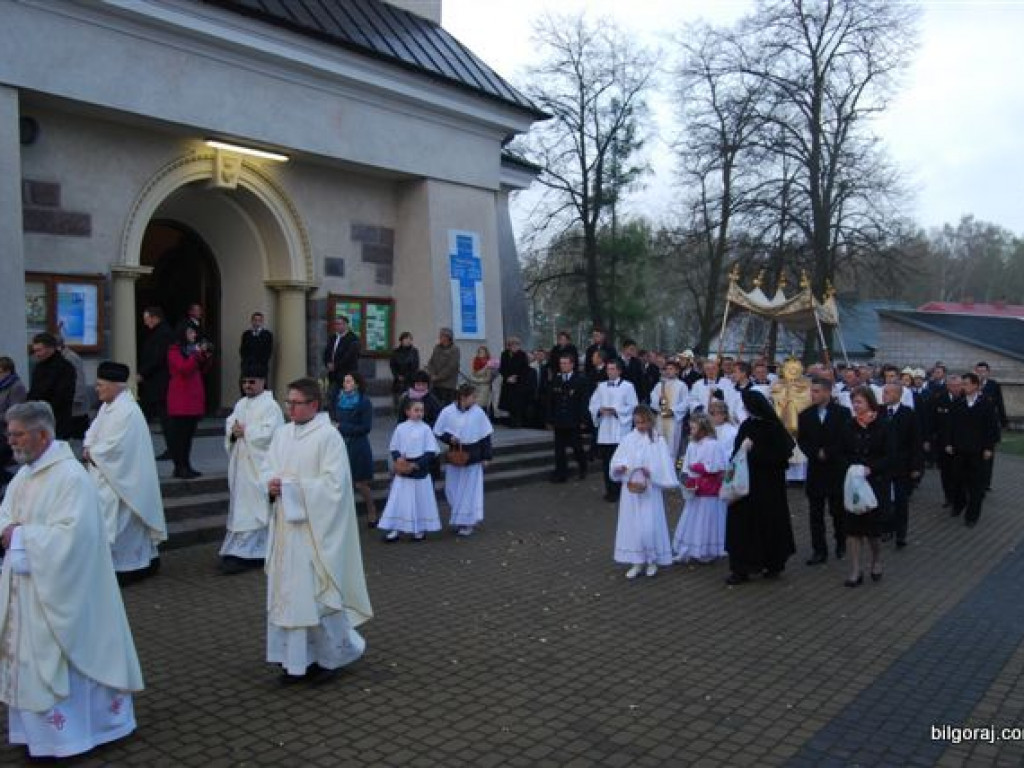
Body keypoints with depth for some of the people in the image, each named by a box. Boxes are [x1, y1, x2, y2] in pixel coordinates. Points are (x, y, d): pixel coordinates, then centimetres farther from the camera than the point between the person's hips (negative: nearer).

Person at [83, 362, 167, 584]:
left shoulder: (126, 411, -20)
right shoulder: (107, 405, 10)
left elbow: (114, 447, -24)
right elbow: (93, 432, 15)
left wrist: (91, 453, -10)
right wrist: (88, 447, -5)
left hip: (121, 479, -9)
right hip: (106, 475, 9)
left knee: (120, 521, -3)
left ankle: (125, 566, 7)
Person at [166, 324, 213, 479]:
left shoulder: (193, 349, 18)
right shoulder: (174, 350, -3)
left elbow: (202, 370, 19)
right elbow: (184, 368, -17)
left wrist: (207, 357, 3)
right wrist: (198, 354, -20)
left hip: (195, 397, 7)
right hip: (180, 398, -7)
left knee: (189, 433, 8)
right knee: (179, 433, -6)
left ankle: (186, 466, 12)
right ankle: (179, 468, -4)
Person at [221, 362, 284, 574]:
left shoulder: (270, 405, -9)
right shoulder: (241, 404, 16)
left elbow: (268, 432, -19)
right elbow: (229, 424, 13)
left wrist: (244, 432, -12)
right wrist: (233, 431, -9)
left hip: (258, 466, -8)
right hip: (240, 464, 8)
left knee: (252, 507, -7)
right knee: (240, 506, 10)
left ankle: (243, 553, -6)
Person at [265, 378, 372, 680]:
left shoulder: (328, 436, -12)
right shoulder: (282, 433, 9)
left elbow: (334, 484, -17)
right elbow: (269, 469, 12)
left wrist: (291, 487, -18)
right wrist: (271, 483, -10)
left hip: (315, 528, -6)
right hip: (286, 525, 7)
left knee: (316, 592, 0)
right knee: (288, 592, 9)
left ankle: (331, 654, 20)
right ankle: (298, 658, 21)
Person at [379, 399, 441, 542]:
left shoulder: (425, 429, -6)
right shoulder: (400, 428, 0)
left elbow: (431, 451, -8)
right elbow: (394, 448, 7)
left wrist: (417, 464, -16)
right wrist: (397, 458, -13)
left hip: (420, 471, -2)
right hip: (402, 471, 2)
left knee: (421, 499, 7)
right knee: (399, 499, 5)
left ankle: (421, 529, 21)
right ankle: (396, 529, 12)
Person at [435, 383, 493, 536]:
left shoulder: (478, 413, -7)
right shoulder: (448, 412, -7)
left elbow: (485, 436, -1)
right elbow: (439, 432, 2)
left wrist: (486, 456, -2)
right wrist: (450, 438, -17)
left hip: (473, 457, -1)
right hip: (454, 456, 1)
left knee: (470, 490, 6)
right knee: (452, 490, 10)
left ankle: (468, 522, 19)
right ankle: (458, 518, 32)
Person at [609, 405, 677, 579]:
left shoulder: (658, 440, -5)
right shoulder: (628, 439, 2)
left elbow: (664, 466, -9)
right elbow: (616, 461, -1)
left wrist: (651, 472, -25)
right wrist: (620, 467, -22)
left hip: (650, 491, -3)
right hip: (631, 490, 3)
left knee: (650, 526, -2)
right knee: (632, 524, 6)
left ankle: (652, 560, 18)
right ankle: (636, 562, 17)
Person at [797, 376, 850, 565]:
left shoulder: (842, 413, -2)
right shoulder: (805, 415, 6)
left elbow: (845, 439, -7)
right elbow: (802, 441, 3)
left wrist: (827, 453, -12)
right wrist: (816, 453, -13)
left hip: (837, 469, -2)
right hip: (815, 469, 2)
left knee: (838, 510, 8)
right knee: (815, 513, 2)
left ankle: (841, 543, 29)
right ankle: (819, 550, 7)